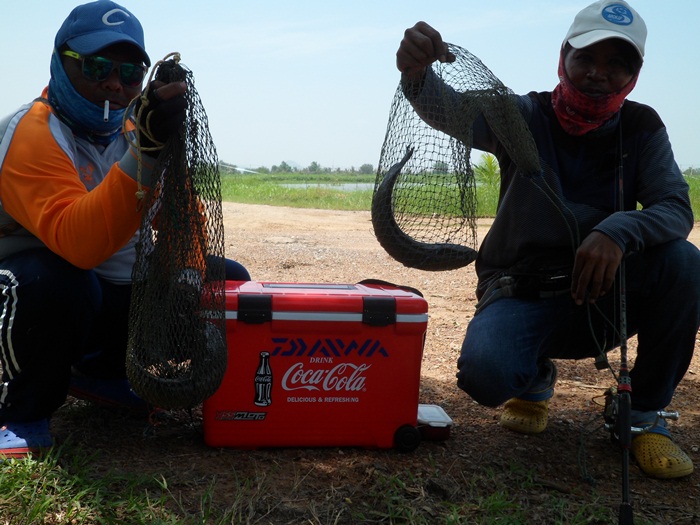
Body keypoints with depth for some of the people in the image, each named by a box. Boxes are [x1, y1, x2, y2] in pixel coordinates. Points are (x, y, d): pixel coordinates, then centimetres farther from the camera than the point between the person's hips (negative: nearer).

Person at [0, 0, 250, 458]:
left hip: (123, 299, 7)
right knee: (54, 280, -40)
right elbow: (76, 242, -39)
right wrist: (146, 153, -47)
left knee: (228, 279, 1)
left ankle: (104, 373, 12)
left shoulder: (133, 129, 4)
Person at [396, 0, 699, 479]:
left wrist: (618, 232, -36)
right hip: (521, 297, -2)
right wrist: (418, 75, -50)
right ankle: (535, 381, 10)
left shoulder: (641, 129, 0)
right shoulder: (524, 117, -6)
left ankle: (644, 415, -5)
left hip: (600, 296, 2)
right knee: (484, 373, -32)